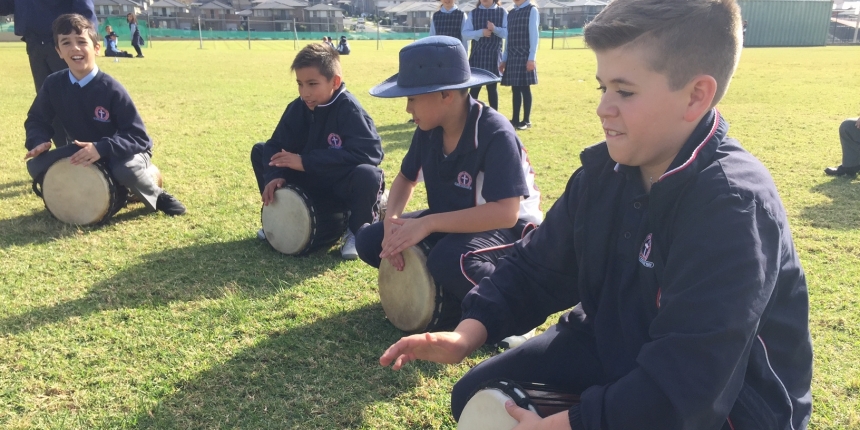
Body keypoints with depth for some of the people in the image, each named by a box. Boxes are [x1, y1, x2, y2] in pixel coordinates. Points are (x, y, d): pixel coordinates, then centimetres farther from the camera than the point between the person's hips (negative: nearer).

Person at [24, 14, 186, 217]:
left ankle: (158, 197, -5)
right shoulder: (53, 84, -9)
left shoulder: (111, 89, -24)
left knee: (126, 169, -39)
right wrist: (38, 142, -18)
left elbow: (139, 137, -25)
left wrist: (101, 148, -39)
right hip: (82, 152, 5)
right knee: (37, 165, -11)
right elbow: (37, 119, 5)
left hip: (122, 153, -5)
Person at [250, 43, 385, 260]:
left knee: (367, 175, -39)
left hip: (343, 185, -5)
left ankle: (357, 231, -9)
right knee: (260, 151, 0)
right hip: (310, 182, 6)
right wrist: (274, 176, -28)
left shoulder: (349, 109, -24)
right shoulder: (298, 107, -7)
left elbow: (369, 152, -36)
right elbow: (277, 145, -4)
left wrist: (305, 161, -34)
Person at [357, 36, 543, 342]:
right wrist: (392, 220, -15)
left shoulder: (495, 135, -27)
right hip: (451, 223, 8)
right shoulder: (428, 130, -6)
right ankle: (443, 287, 7)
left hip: (506, 229, -7)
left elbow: (506, 212, -34)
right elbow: (405, 179, 8)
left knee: (449, 260, -39)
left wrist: (427, 224, -36)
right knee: (369, 242, -5)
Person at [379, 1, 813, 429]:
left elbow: (683, 388, -32)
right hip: (613, 350, 7)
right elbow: (539, 266, 3)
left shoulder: (733, 208, -28)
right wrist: (468, 332, -10)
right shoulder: (605, 169, -4)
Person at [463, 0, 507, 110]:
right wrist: (481, 32, -18)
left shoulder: (502, 12, 5)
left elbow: (508, 33, -2)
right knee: (475, 87, 0)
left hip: (494, 55, 0)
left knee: (492, 87, 7)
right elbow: (465, 34, -2)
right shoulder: (473, 13, 6)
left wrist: (495, 29, -20)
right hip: (477, 55, 0)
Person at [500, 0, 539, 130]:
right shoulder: (511, 13, 15)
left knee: (524, 88, -3)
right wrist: (504, 59, 13)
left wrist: (531, 58, -14)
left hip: (525, 57, -6)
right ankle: (515, 119, 13)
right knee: (515, 89, 7)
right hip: (512, 57, 6)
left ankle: (526, 121, 4)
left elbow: (534, 35, -8)